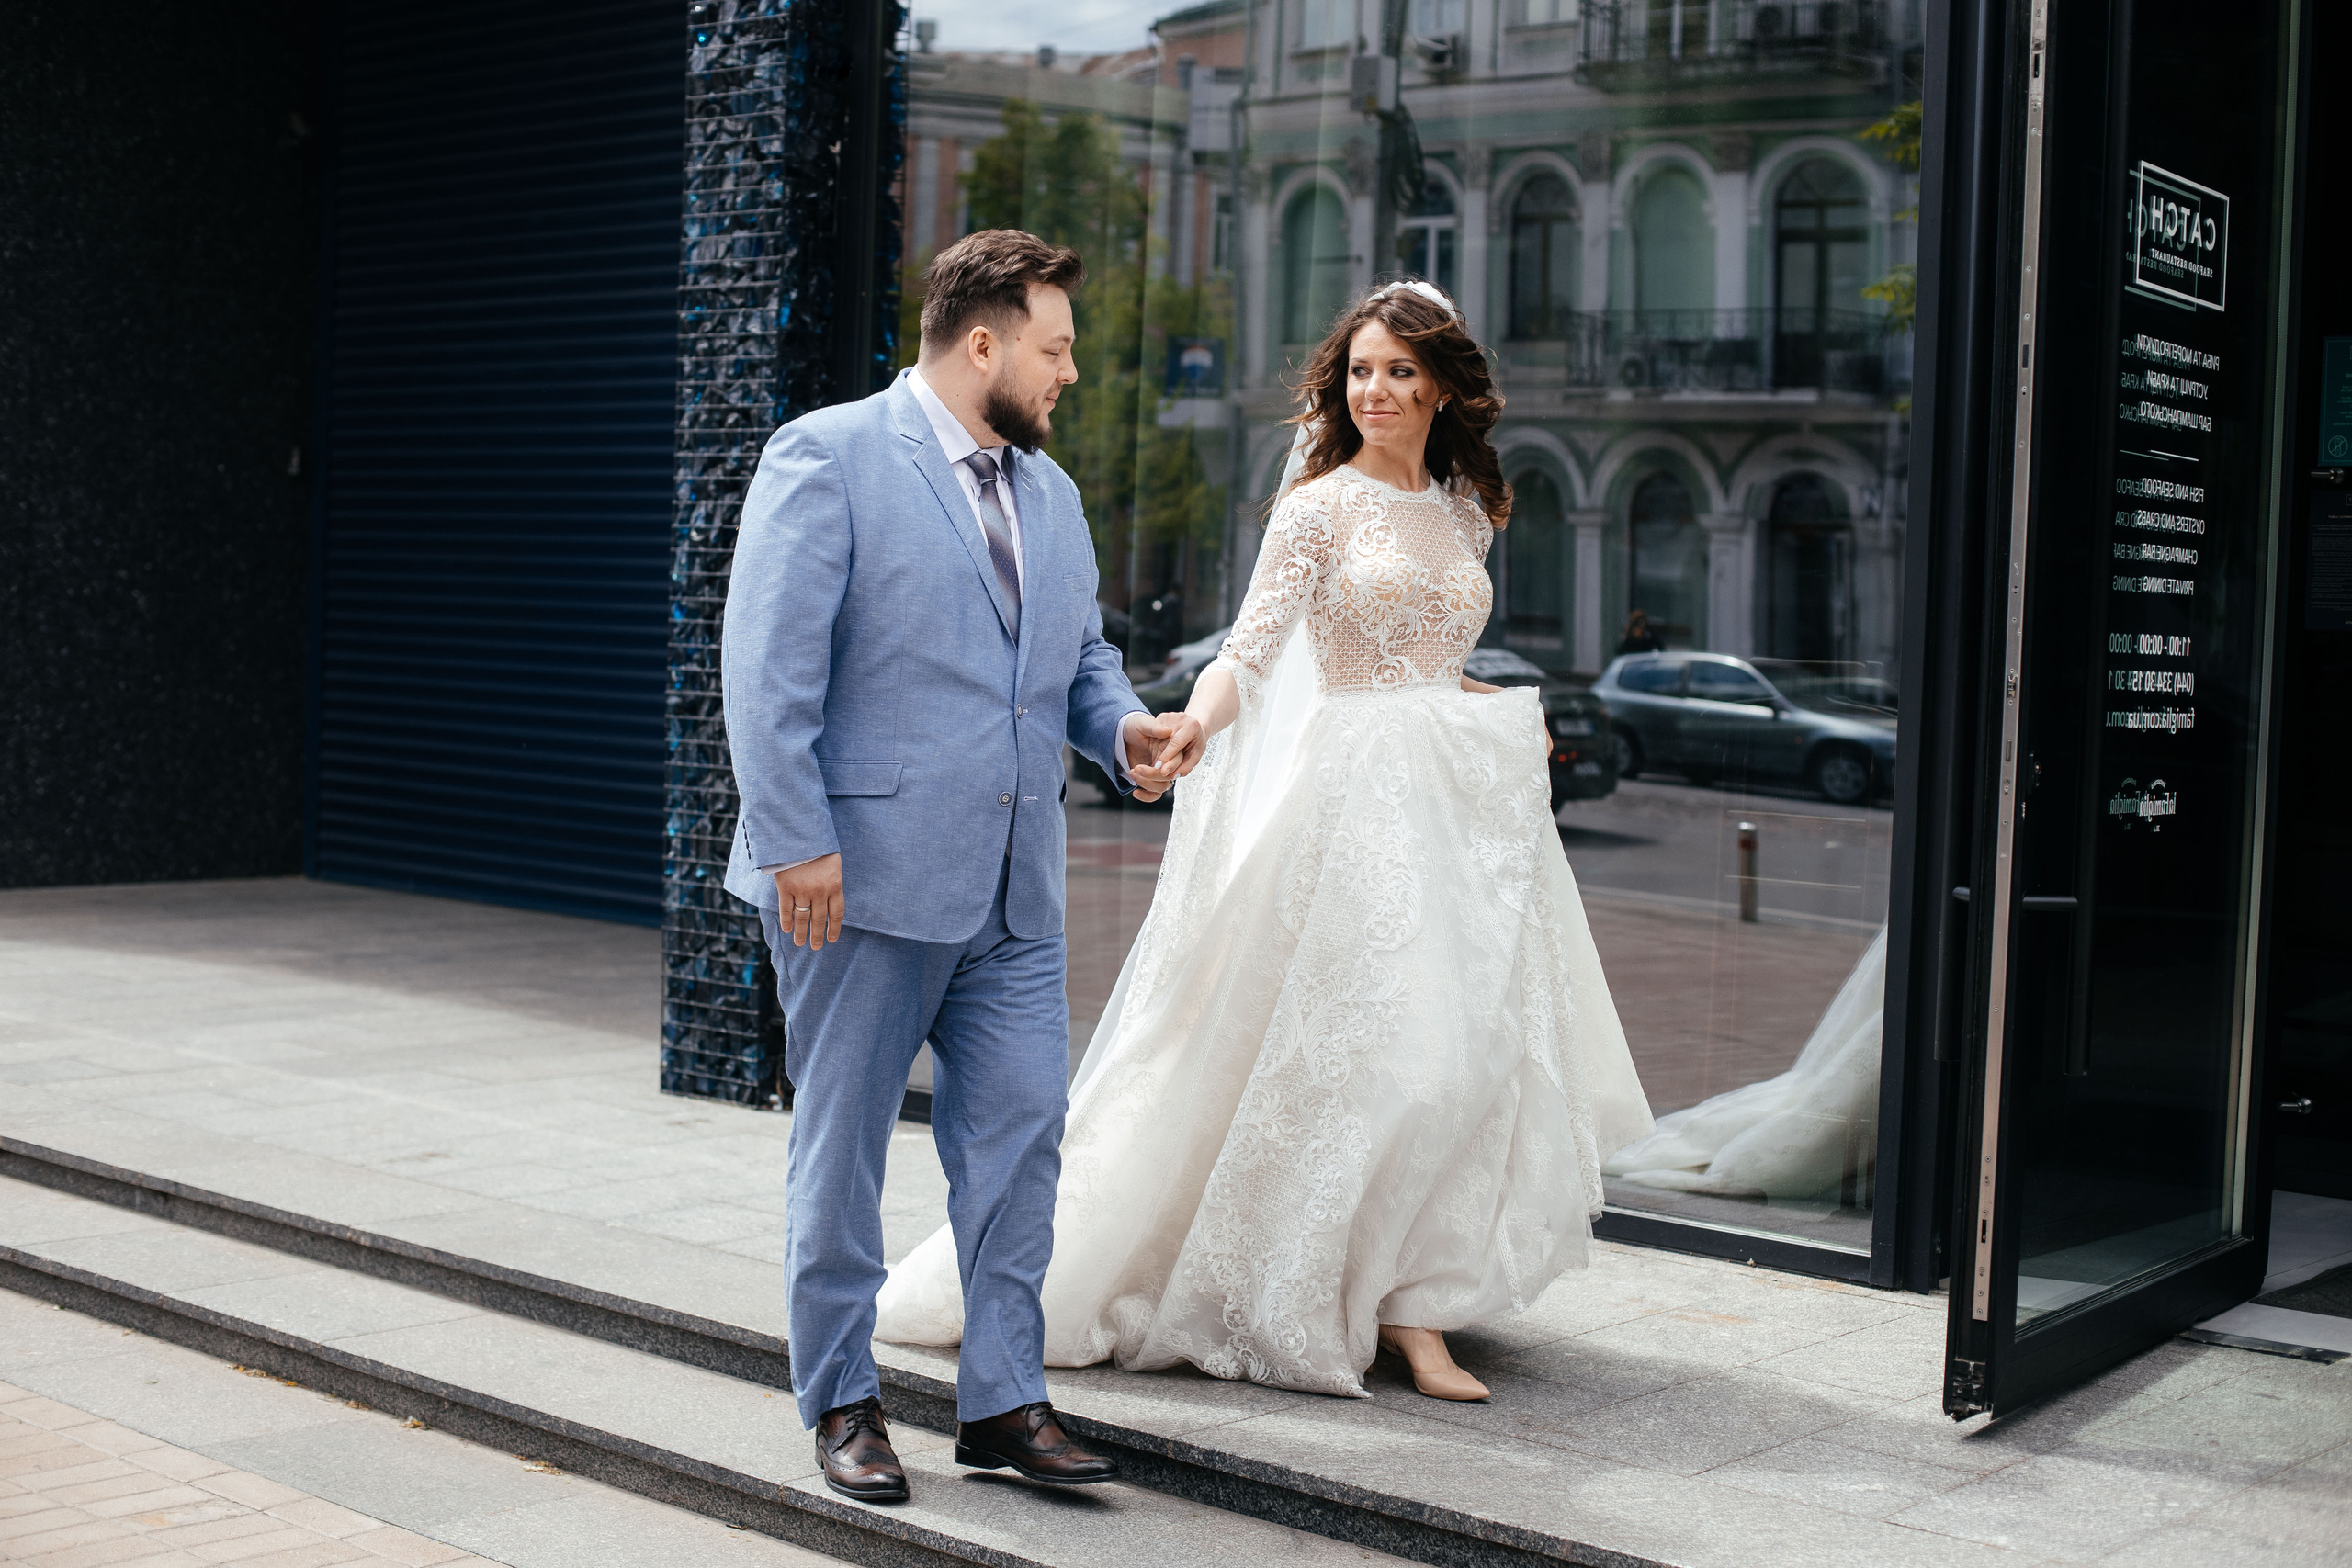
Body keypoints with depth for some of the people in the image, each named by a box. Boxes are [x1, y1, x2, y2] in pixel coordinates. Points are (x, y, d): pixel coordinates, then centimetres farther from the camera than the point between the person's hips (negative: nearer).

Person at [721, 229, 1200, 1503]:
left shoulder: (1050, 491, 16)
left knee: (1021, 1135, 6)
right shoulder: (827, 457, -7)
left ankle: (1002, 1400, 18)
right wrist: (798, 842, -18)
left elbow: (1081, 658, 23)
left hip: (1013, 890, 7)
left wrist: (1124, 731, 0)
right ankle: (841, 1401, 20)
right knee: (842, 1147, 6)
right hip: (862, 873, -6)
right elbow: (769, 666, -13)